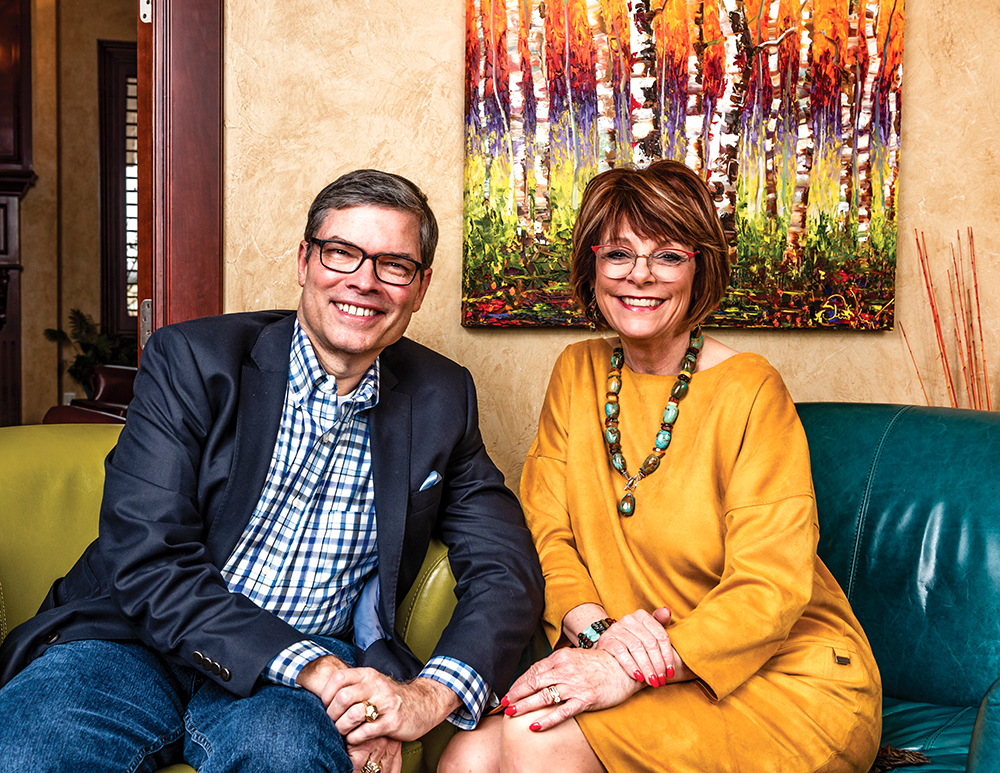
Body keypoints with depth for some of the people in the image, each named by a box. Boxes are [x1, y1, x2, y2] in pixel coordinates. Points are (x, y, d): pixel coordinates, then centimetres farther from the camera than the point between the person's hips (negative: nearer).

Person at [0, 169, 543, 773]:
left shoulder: (442, 399, 3)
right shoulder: (190, 361, -6)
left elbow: (506, 570, 2)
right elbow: (146, 560, -14)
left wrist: (432, 694, -19)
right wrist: (313, 669, -24)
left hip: (318, 659, 1)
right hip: (146, 638, 0)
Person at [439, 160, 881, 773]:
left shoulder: (749, 391, -12)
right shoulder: (578, 373, 5)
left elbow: (772, 585, -16)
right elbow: (546, 532, 3)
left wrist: (631, 672, -27)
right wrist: (596, 627, -17)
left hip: (784, 676, -4)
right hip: (620, 668, 4)